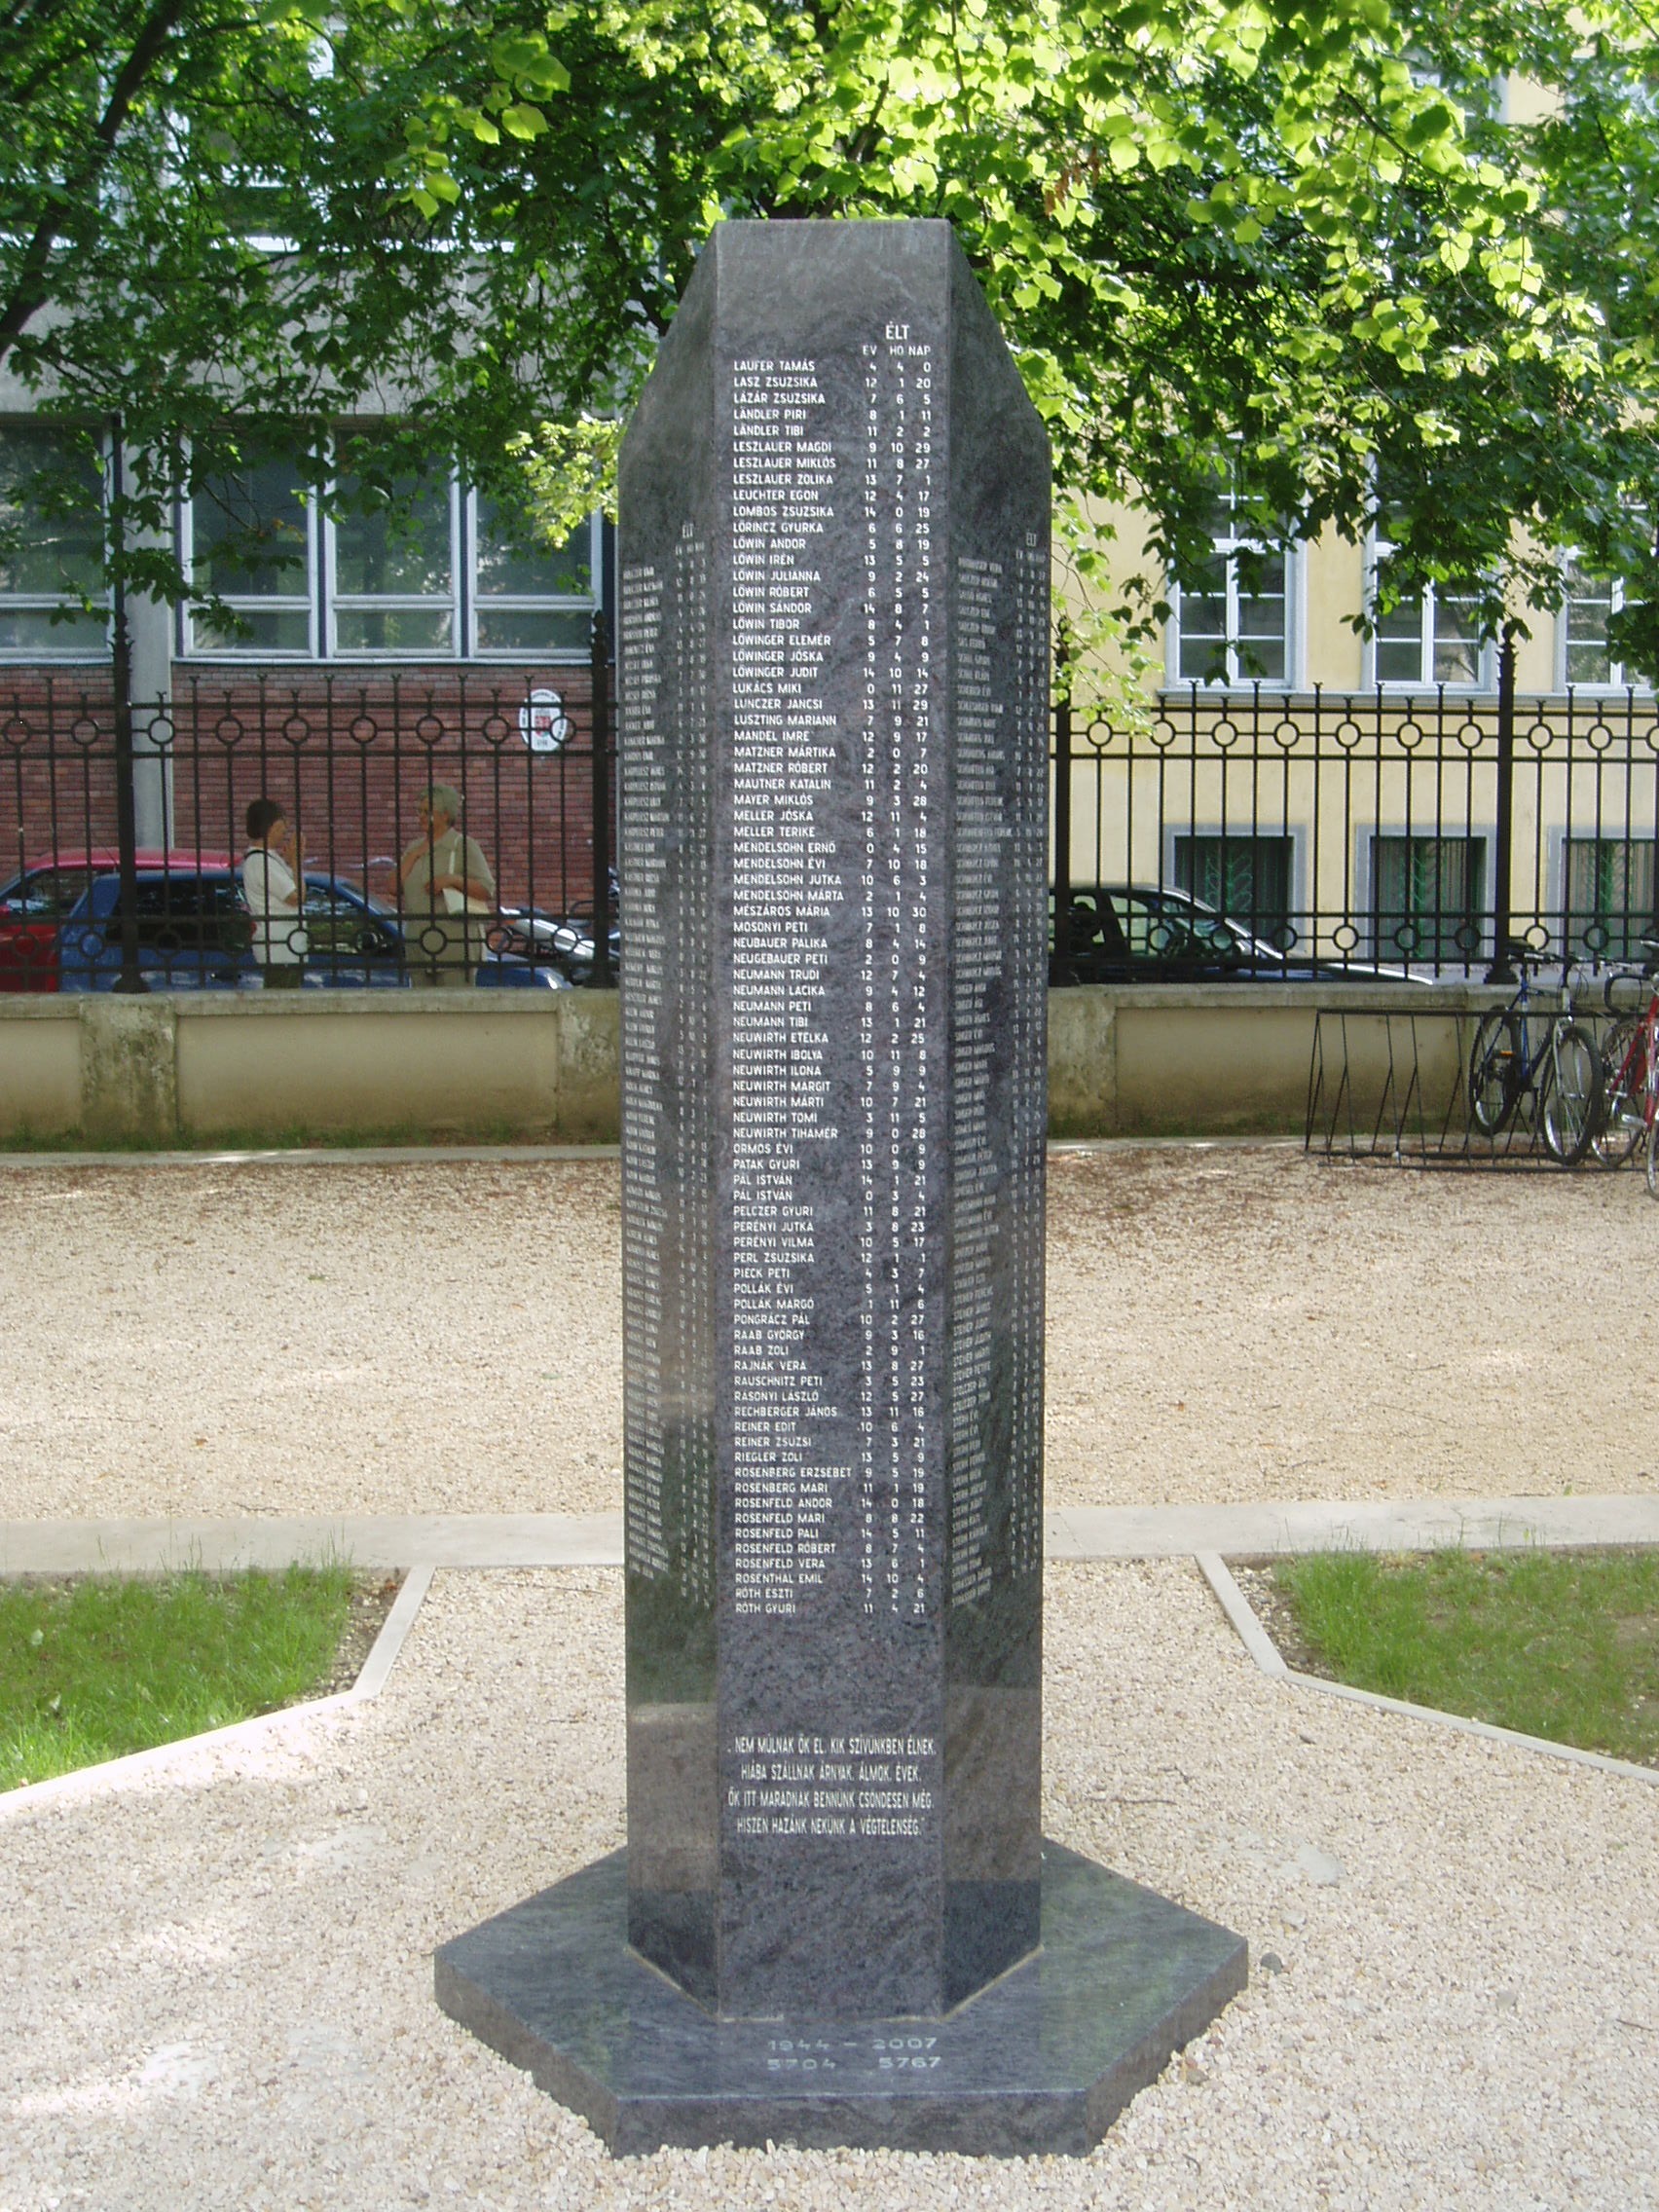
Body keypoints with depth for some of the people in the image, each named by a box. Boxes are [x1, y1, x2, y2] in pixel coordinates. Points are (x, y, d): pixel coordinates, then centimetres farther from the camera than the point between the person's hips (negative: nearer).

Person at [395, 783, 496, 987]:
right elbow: (395, 886, 8)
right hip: (419, 946, 7)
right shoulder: (415, 847, 18)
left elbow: (487, 889, -8)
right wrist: (415, 854, 0)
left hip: (454, 945, -7)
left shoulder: (464, 845, -2)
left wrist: (451, 879, -20)